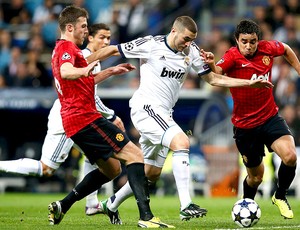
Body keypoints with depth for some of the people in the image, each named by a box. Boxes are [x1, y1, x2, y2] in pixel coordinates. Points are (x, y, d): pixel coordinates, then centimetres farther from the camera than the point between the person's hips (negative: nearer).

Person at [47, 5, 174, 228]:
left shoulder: (64, 49, 22)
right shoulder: (66, 47, -10)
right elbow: (65, 72, -34)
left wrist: (111, 71, 32)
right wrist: (84, 70, -54)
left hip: (75, 121, 11)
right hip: (86, 117, -11)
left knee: (111, 169, 20)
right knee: (134, 154, -14)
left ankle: (62, 206, 14)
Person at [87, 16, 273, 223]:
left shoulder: (192, 52, 3)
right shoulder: (150, 45, -12)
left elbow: (213, 79, 10)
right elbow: (112, 50, -4)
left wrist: (249, 83, 3)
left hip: (164, 113, 8)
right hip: (146, 107, -7)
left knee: (151, 174, 12)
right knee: (182, 142, -27)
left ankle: (111, 205, 30)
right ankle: (186, 206, -30)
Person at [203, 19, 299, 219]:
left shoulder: (267, 48, -7)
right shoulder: (233, 57, -18)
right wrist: (211, 65, -59)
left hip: (270, 118, 2)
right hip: (245, 125, -2)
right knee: (256, 176, 10)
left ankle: (280, 197, 6)